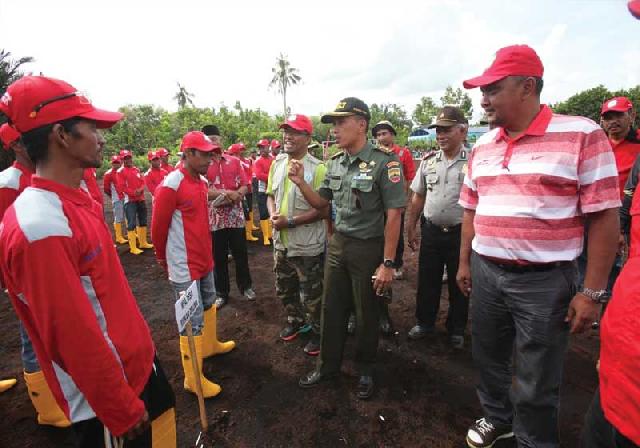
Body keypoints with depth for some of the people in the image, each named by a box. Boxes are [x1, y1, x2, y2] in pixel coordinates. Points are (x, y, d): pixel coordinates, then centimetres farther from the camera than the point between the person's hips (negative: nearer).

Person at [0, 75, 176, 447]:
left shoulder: (78, 202, 2)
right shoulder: (40, 225, -27)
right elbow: (73, 338, -25)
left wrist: (141, 343, 15)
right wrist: (124, 411, -16)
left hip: (138, 363, 8)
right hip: (106, 398, -8)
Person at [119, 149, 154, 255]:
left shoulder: (137, 169, 12)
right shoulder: (121, 171, -6)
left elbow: (142, 182, 9)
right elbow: (122, 187, -13)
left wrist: (140, 189, -11)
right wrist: (134, 193, -21)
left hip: (141, 199, 7)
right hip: (130, 200, -7)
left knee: (143, 221, 15)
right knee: (131, 223, -8)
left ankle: (143, 243, 28)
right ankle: (133, 247, -3)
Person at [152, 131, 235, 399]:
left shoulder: (202, 181, 7)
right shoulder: (171, 185, -20)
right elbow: (158, 228, -12)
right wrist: (165, 261, 1)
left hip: (204, 259, 9)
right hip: (184, 266, -8)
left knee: (208, 304, 24)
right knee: (192, 320, 0)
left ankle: (210, 345, 47)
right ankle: (193, 379, 16)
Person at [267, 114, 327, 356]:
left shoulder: (318, 168, -16)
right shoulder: (277, 164, 5)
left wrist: (290, 222, -21)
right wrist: (272, 215, -7)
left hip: (308, 245, -6)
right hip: (281, 241, 7)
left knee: (311, 295, 10)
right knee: (284, 289, 23)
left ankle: (316, 331, 33)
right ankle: (295, 320, 48)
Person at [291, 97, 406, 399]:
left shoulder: (383, 162, -15)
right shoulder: (334, 164, 5)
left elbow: (393, 215, -15)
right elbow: (322, 204, 13)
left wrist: (387, 263, -17)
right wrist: (301, 182, -4)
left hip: (368, 248, -5)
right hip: (337, 244, 6)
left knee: (365, 314, 12)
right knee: (331, 309, 15)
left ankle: (365, 371, 35)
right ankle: (328, 365, 36)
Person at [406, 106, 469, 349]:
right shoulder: (428, 160, 5)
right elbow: (417, 197, 10)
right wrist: (410, 228, 9)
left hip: (461, 233, -3)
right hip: (431, 231, 4)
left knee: (458, 284, 13)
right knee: (427, 281, 14)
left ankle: (457, 330, 33)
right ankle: (424, 323, 34)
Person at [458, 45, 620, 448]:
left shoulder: (582, 135, -10)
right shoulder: (482, 146, 7)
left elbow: (605, 216, -10)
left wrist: (592, 291, -12)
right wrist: (465, 262, 13)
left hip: (544, 280, -5)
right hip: (486, 273, 5)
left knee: (536, 384, 10)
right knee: (488, 358, 21)